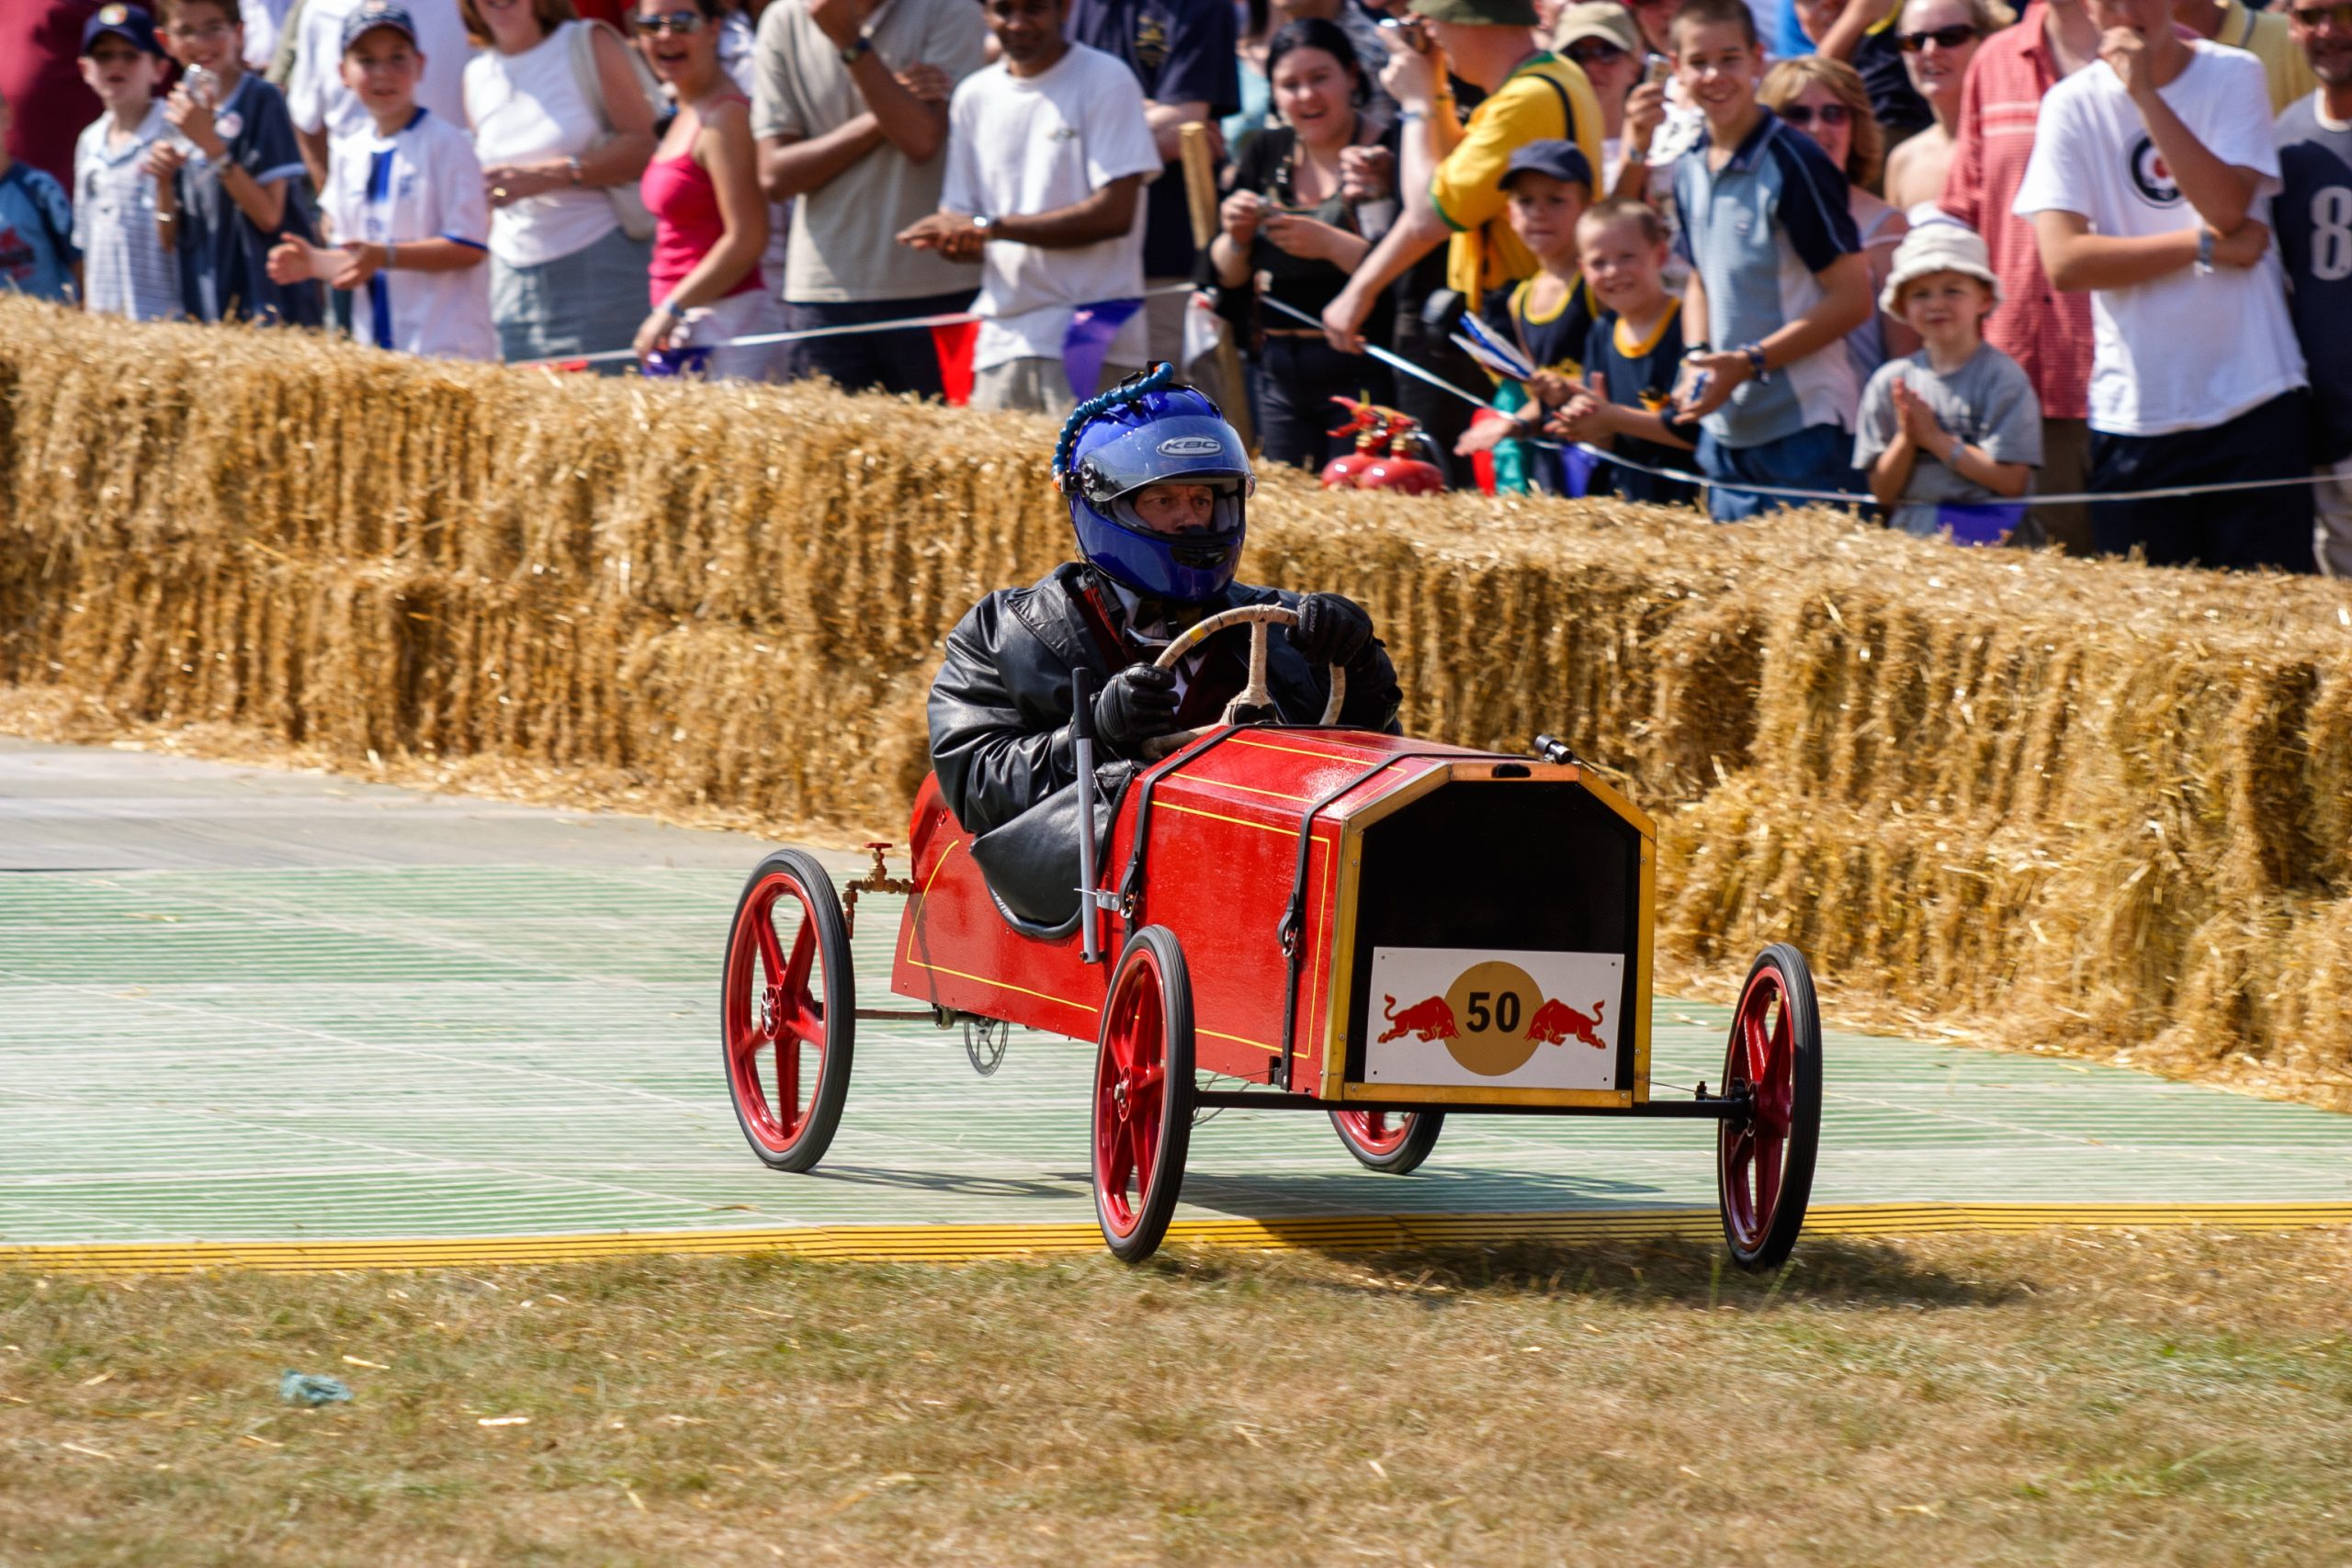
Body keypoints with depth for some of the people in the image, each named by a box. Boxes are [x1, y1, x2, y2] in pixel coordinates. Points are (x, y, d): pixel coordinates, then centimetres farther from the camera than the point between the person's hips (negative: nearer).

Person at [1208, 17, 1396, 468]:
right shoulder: (1265, 153, 11)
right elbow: (1229, 276, 14)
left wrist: (1330, 244, -23)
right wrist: (1236, 238, -5)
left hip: (1362, 374, -6)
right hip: (1280, 375, 6)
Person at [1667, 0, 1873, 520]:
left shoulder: (1794, 163, -13)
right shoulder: (1690, 170, 10)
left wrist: (1749, 364, -17)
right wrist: (1696, 359, 3)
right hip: (1724, 430, 7)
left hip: (1803, 427, -7)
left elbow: (1852, 300, -13)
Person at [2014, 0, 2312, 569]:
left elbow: (2227, 207, -14)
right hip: (2132, 413, 1)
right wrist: (2207, 246, -10)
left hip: (2252, 402, -1)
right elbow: (2064, 260, -8)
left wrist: (2144, 92, -15)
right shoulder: (2072, 106, 2)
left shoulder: (2235, 76, 1)